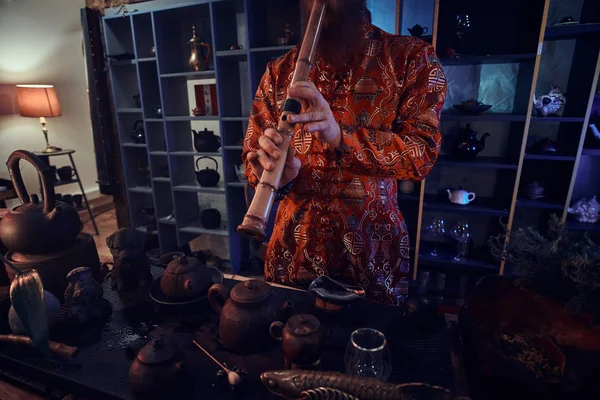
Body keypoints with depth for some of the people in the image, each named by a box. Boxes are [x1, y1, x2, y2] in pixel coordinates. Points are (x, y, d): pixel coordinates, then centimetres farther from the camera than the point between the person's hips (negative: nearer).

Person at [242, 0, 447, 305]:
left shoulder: (412, 58, -1)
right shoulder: (279, 71, 5)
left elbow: (422, 152, -12)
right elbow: (252, 154, 4)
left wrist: (340, 136, -29)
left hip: (373, 247, -1)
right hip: (295, 246, 2)